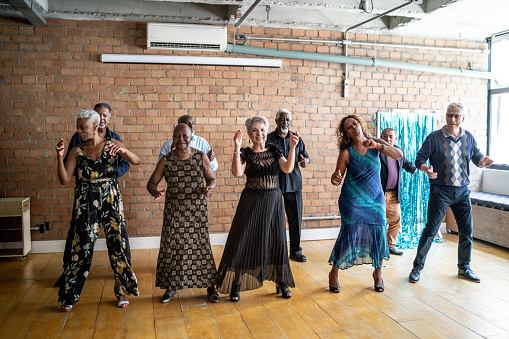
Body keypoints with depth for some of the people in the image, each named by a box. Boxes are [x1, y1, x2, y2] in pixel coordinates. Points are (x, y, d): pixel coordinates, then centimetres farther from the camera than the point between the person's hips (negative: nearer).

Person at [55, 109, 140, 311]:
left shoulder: (111, 145, 0)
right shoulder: (77, 151, 3)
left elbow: (136, 161, -12)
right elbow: (64, 180, -4)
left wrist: (123, 151, -31)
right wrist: (59, 157, -17)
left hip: (111, 201, 0)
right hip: (85, 204, 1)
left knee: (117, 244, 2)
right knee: (82, 247, -1)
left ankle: (121, 291, 20)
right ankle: (69, 296, 14)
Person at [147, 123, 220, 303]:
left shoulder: (201, 157, -1)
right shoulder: (166, 160, 0)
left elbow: (211, 179, 5)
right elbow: (151, 182, 3)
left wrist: (209, 188, -18)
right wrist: (156, 192, -20)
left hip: (197, 211, -1)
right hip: (174, 211, 1)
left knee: (201, 246, 2)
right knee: (172, 246, 6)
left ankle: (210, 287, 16)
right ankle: (171, 287, 23)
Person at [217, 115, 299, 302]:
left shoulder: (274, 150, 4)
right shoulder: (245, 153, -3)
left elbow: (287, 169, -12)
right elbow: (237, 172, -22)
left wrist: (292, 147, -23)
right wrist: (237, 148, -28)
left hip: (274, 201, 2)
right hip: (251, 202, -2)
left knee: (277, 240, 7)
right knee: (245, 240, 1)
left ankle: (281, 281, 23)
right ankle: (236, 283, 14)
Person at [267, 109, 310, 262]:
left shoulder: (296, 138, 12)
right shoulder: (269, 139, 2)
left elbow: (305, 155, 16)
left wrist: (305, 160, -7)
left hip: (294, 183, 3)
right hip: (274, 184, -3)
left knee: (296, 218, 6)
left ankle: (295, 250, 19)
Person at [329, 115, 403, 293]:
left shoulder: (376, 143, 0)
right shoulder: (346, 152, -8)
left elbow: (399, 154, -12)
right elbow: (337, 178, -5)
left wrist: (378, 146, -24)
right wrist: (335, 178, -29)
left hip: (375, 199, 3)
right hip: (352, 200, -3)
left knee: (379, 234, -2)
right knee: (348, 234, -5)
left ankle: (377, 273, 22)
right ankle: (333, 273, 14)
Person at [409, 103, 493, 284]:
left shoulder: (468, 137, 6)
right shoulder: (434, 137, -6)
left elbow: (476, 157, 11)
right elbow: (420, 158, -6)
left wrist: (483, 162, -13)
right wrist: (426, 169, -28)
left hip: (462, 191, 5)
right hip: (440, 191, -4)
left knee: (466, 231, 10)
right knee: (430, 230, -5)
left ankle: (464, 268, 27)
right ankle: (417, 267, 6)